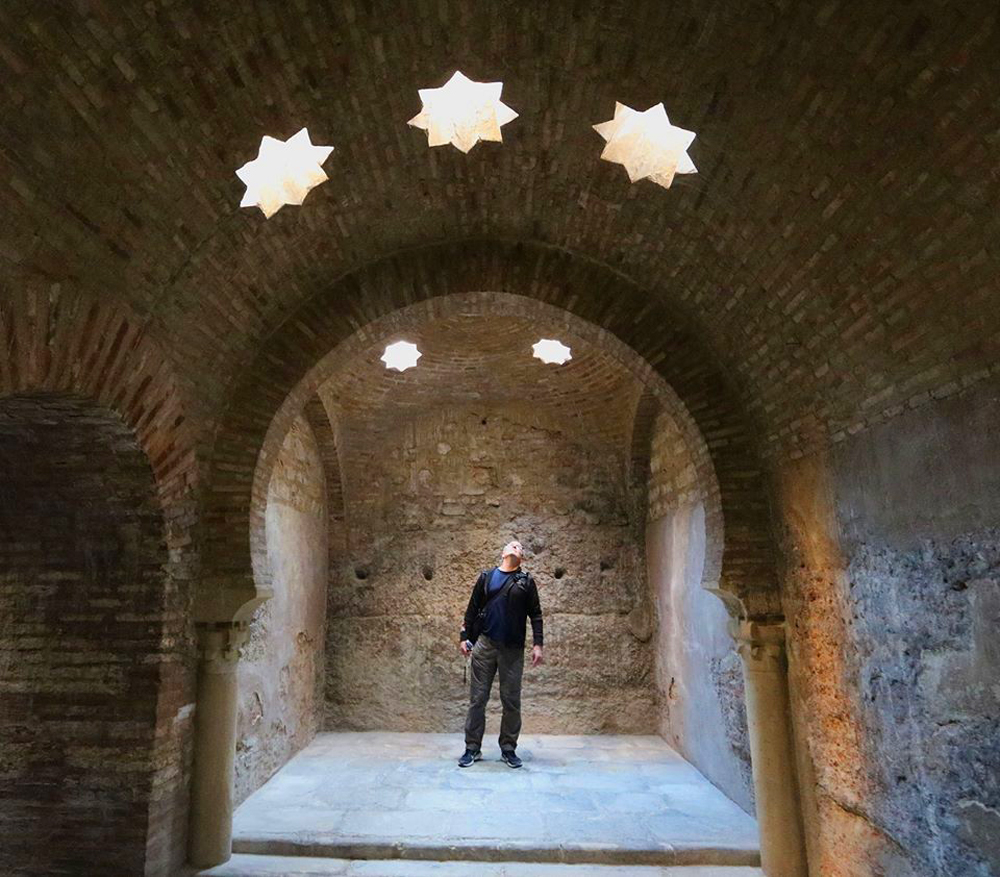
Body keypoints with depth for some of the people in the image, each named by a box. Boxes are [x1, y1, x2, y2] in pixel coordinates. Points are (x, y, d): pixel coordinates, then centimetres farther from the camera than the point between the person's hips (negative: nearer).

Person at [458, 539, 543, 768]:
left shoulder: (526, 581, 7)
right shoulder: (486, 577, 9)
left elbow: (536, 614, 4)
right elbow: (472, 609, 9)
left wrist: (538, 644, -5)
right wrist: (465, 637, 3)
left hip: (513, 649, 0)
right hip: (484, 645, 0)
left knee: (511, 700, 5)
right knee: (477, 698, 4)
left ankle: (508, 749, 19)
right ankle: (473, 748, 15)